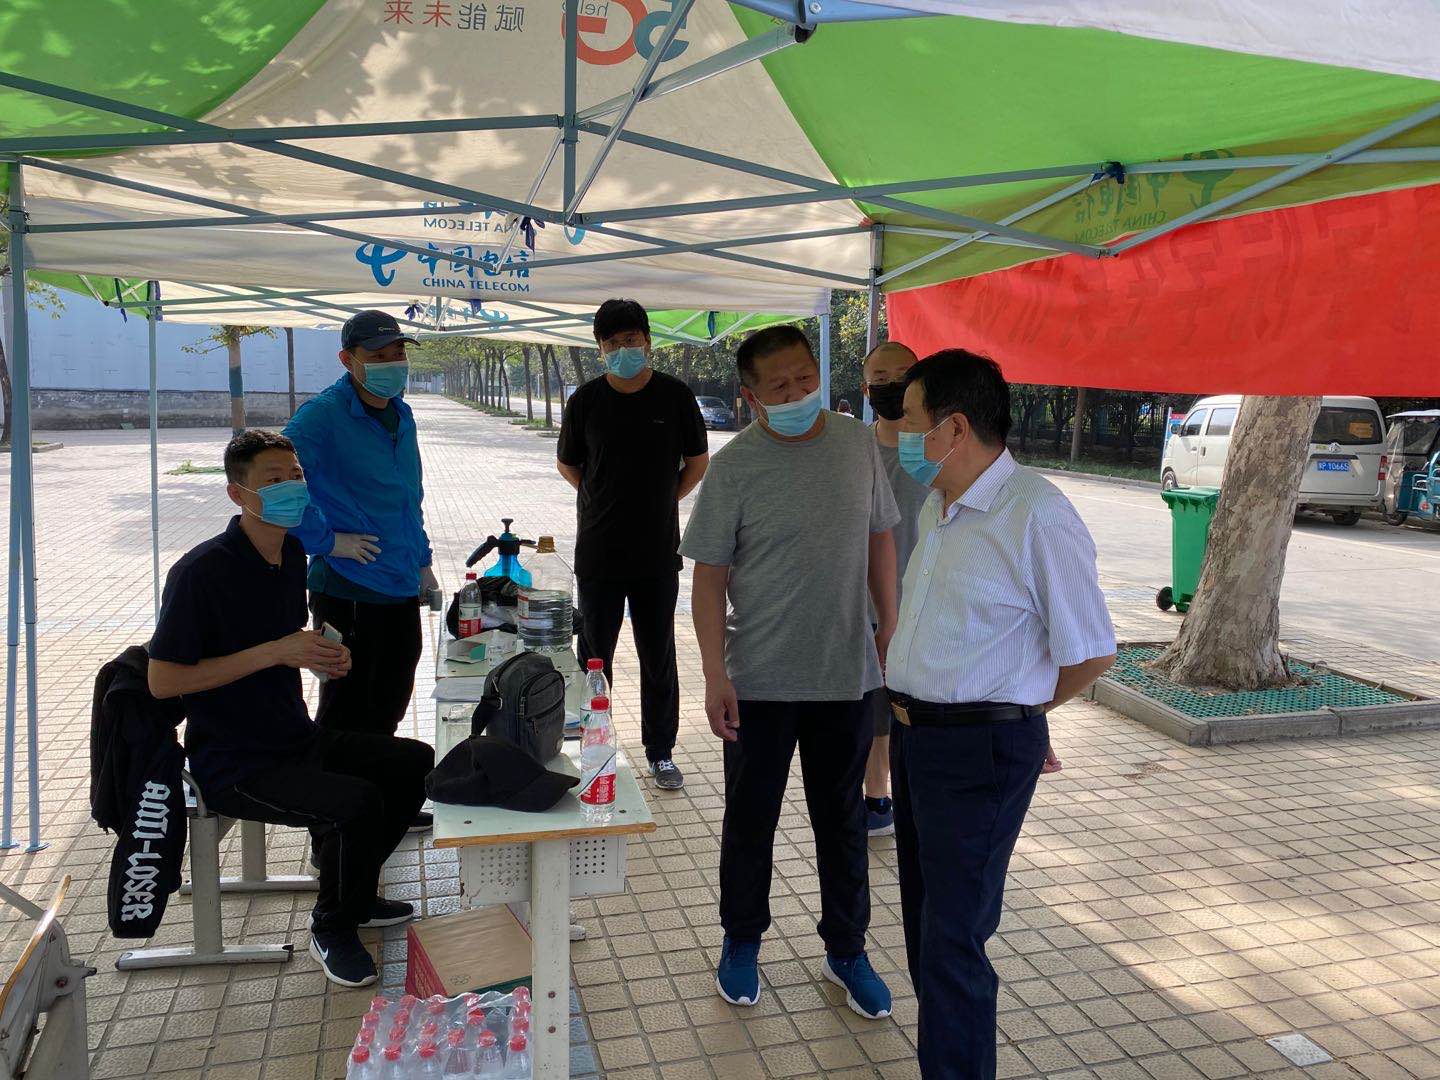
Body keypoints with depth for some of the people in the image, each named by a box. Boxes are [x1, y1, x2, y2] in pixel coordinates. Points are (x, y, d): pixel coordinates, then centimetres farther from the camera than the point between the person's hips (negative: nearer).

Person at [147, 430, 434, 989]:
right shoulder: (202, 571, -19)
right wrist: (275, 653, -24)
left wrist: (325, 658, -2)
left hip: (297, 738, 9)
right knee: (357, 803, -28)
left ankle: (356, 895, 22)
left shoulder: (292, 553, 7)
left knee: (416, 762, 4)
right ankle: (332, 928, 1)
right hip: (234, 764, -8)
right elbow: (162, 680, -20)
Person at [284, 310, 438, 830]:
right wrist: (325, 540, -19)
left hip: (401, 590, 8)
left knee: (387, 706, 20)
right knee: (346, 711, 4)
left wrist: (421, 561, 19)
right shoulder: (322, 415, -15)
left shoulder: (401, 416, 10)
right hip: (348, 591, -8)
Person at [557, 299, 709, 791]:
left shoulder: (674, 395, -2)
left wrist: (666, 500, 4)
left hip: (658, 552, 0)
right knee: (595, 657, 9)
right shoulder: (585, 400, -2)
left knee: (658, 658, 9)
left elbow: (697, 461, 10)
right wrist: (604, 501, 5)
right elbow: (567, 463, 12)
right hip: (598, 552, 0)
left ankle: (660, 751, 23)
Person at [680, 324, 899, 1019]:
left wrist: (891, 624, 7)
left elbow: (879, 538, 10)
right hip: (760, 680, -3)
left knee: (843, 818, 16)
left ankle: (846, 949, 34)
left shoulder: (857, 444, 0)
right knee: (751, 818, 13)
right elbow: (709, 575, -9)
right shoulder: (733, 467, -11)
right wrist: (715, 675, -13)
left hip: (847, 673, 3)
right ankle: (742, 942, 35)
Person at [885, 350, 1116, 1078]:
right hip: (915, 737, 9)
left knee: (952, 943, -1)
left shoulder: (1035, 515, -19)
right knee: (927, 924, 21)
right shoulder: (938, 508, 9)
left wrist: (1011, 714, -2)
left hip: (980, 752, -9)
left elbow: (1091, 654, -16)